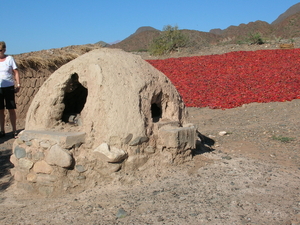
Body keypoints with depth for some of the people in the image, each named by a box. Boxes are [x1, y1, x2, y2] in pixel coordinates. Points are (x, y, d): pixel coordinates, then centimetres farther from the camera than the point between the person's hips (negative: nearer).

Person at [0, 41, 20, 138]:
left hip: (9, 87, -2)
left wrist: (18, 85, -7)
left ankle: (14, 131, 7)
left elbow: (16, 72, 1)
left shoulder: (9, 59, 1)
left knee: (11, 109, 0)